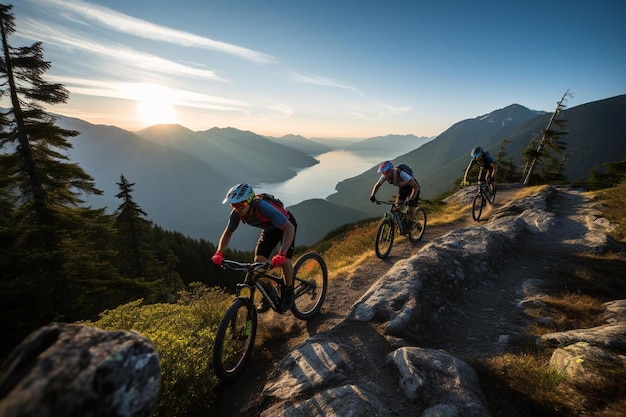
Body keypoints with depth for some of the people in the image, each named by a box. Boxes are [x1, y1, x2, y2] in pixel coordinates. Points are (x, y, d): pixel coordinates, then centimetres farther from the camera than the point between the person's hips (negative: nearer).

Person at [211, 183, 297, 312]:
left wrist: (281, 254, -56)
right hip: (269, 229, 6)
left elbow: (289, 228, -46)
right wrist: (219, 253, -23)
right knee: (259, 260, -11)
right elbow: (228, 233, -7)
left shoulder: (263, 207, -41)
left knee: (284, 261, -21)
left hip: (286, 225, -5)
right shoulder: (236, 213, -23)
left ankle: (289, 293, 6)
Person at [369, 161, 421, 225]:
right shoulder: (385, 175, -23)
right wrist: (372, 195, -26)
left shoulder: (401, 174, -40)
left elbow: (416, 187, -40)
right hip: (402, 187, 6)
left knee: (411, 209, -11)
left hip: (413, 187, -5)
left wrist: (411, 199, -51)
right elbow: (377, 185, -8)